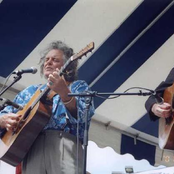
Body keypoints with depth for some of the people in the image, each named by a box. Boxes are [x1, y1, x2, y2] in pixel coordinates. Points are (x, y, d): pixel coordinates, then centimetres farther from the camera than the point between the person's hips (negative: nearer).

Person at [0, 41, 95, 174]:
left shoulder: (78, 87, 16)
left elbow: (84, 117, -4)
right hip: (31, 147, 3)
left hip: (64, 145, -3)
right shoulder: (30, 91, 27)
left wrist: (64, 92, -20)